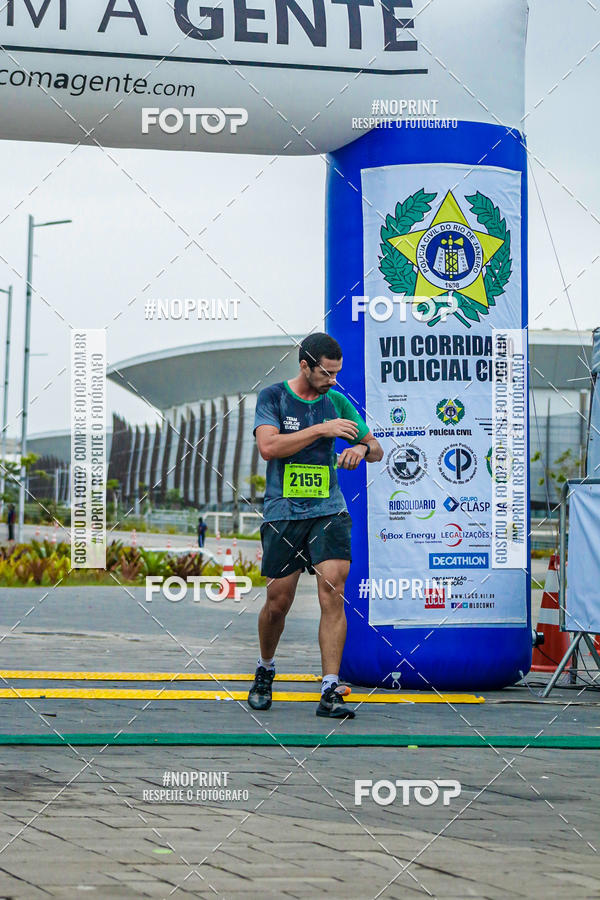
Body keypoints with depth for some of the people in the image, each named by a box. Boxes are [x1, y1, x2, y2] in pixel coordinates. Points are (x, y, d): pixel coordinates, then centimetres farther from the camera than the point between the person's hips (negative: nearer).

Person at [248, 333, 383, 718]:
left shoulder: (336, 401, 8)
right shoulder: (273, 397, -1)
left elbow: (376, 449, 16)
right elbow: (268, 446, -17)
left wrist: (362, 448, -9)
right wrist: (322, 430, -18)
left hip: (329, 512, 2)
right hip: (283, 513, -2)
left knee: (333, 595, -13)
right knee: (278, 602, 5)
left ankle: (330, 692, -14)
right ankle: (265, 669, 33)